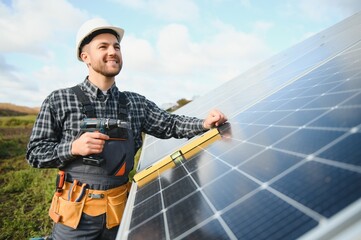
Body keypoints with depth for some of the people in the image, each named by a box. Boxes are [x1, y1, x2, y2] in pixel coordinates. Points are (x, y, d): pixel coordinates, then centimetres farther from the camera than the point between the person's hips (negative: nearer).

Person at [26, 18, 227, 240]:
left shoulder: (136, 103, 3)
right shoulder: (59, 101, -6)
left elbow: (170, 124, 5)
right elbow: (35, 153, -3)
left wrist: (204, 124, -11)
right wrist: (73, 147, -21)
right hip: (77, 211, -2)